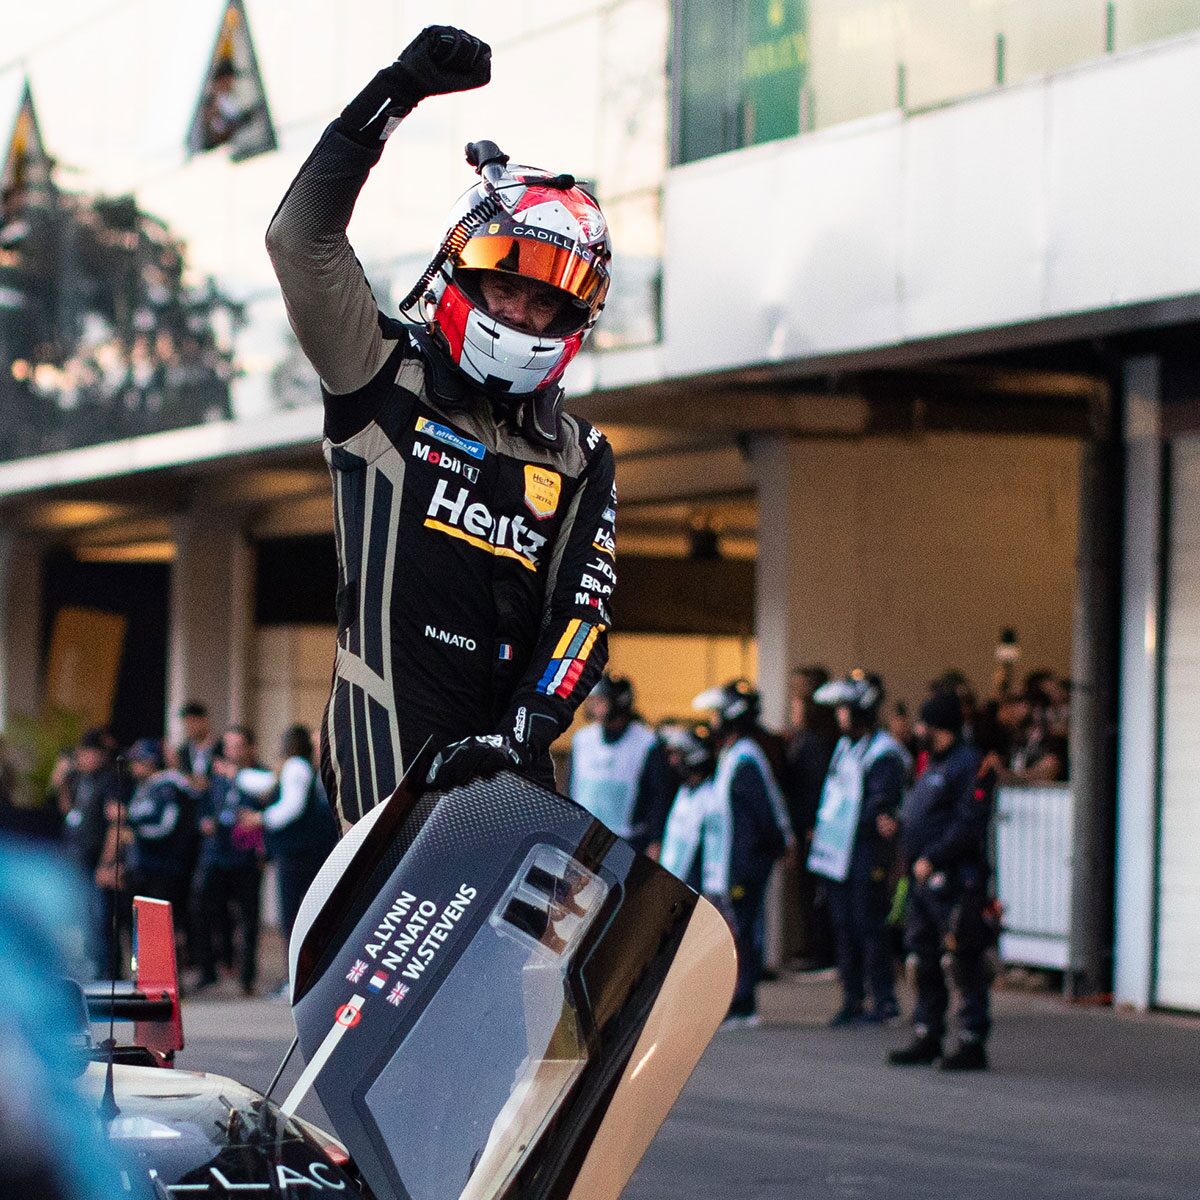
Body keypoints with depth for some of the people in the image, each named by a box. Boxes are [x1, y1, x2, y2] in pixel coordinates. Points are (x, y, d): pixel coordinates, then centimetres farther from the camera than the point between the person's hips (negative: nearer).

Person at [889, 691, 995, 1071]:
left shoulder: (969, 765, -11)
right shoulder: (933, 765, 20)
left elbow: (969, 824, -20)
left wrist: (931, 858, -21)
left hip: (955, 880, -10)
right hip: (923, 880, 10)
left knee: (966, 962, -5)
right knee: (924, 961, 13)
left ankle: (972, 1043, -2)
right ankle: (926, 1036, 21)